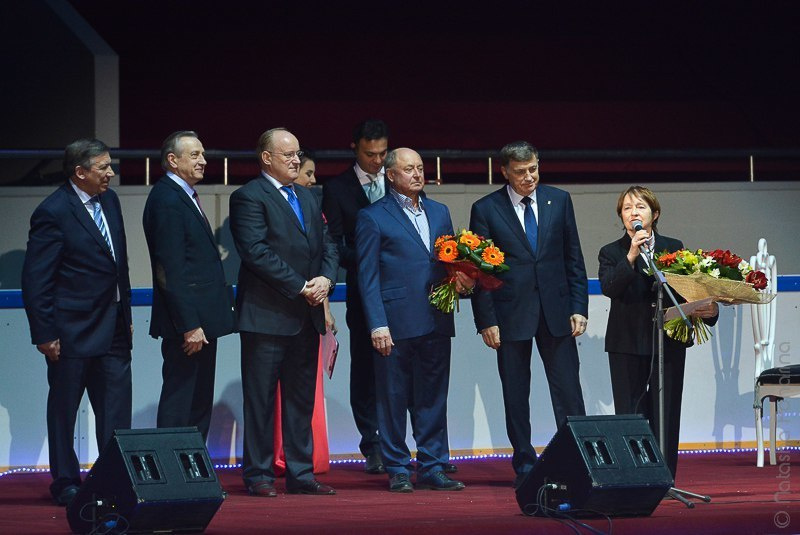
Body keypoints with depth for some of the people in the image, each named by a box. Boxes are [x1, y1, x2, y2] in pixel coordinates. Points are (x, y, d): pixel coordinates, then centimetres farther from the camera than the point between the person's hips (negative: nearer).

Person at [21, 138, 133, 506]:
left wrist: (126, 316, 16)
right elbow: (35, 278, -14)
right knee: (63, 409, 6)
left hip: (113, 329, 7)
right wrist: (44, 334, -15)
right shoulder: (52, 213, -14)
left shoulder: (109, 200, 8)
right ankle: (65, 484, 16)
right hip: (72, 330, -7)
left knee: (116, 409, 6)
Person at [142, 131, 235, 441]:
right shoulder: (167, 200, -15)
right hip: (187, 321, -10)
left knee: (200, 401, 14)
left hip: (200, 321, 10)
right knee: (179, 403, -6)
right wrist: (189, 326, -21)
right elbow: (170, 271, -20)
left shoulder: (185, 196, 16)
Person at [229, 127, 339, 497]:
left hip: (306, 315, 7)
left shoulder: (307, 198, 19)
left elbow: (327, 245, 17)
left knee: (301, 398, 10)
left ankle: (300, 474, 15)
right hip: (266, 314, -7)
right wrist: (301, 287, -16)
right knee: (260, 399, -2)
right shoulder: (248, 197, -7)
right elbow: (256, 252, -16)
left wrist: (326, 278, -4)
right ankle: (258, 476, 3)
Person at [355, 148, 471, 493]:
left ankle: (432, 468, 13)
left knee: (433, 399, 7)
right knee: (393, 400, 1)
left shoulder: (440, 213, 17)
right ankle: (398, 470, 9)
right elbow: (368, 276, -3)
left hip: (436, 322, 5)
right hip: (395, 322, -5)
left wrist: (462, 280, -3)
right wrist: (377, 324, -11)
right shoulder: (373, 217, 1)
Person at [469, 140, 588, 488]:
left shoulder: (559, 200, 7)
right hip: (511, 313, -1)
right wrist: (486, 320, -7)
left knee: (568, 391, -1)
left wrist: (579, 307, 2)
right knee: (516, 395, 4)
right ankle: (525, 466, 12)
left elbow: (573, 258, 9)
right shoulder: (485, 209, -1)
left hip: (556, 310, 1)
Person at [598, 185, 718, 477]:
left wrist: (709, 310, -15)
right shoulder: (611, 253, 5)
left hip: (668, 343, 1)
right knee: (629, 414, -2)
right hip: (628, 344, -1)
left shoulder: (673, 248, 9)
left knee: (666, 413, 2)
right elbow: (608, 287, -13)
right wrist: (631, 256, -23)